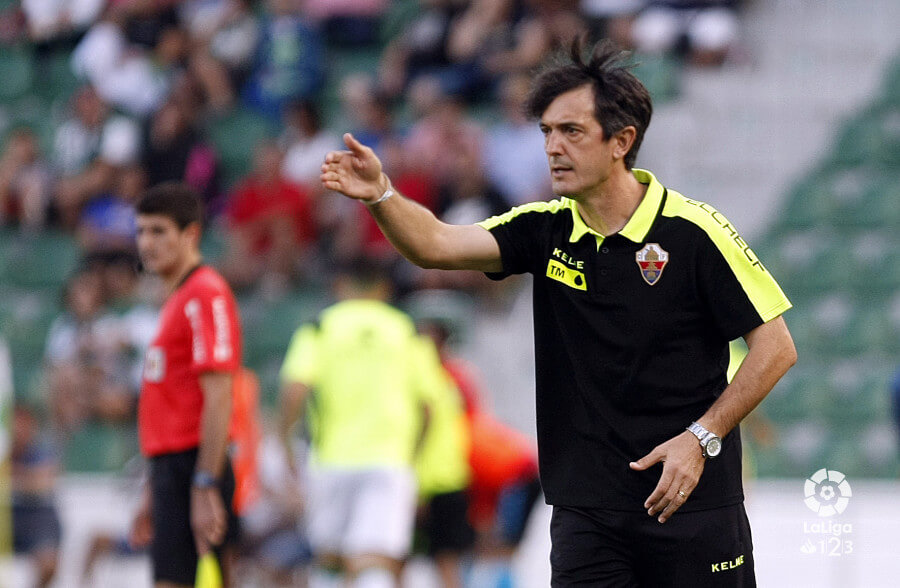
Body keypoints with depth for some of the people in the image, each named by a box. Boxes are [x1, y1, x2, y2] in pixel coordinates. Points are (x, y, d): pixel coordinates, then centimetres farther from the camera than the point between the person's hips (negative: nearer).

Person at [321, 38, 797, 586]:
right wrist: (381, 195, -27)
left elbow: (776, 346, -7)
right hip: (586, 509, 3)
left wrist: (701, 438, -13)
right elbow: (438, 244, -8)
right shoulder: (547, 230, 5)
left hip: (693, 503, -3)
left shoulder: (693, 231, -9)